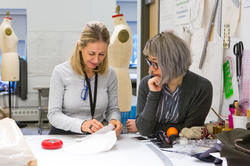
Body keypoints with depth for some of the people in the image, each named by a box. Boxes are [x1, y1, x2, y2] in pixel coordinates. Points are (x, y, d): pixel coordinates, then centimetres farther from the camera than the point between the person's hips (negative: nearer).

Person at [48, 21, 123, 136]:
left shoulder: (109, 74, 4)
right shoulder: (60, 72, -5)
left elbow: (113, 108, 14)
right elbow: (53, 114, -9)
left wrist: (114, 120, -11)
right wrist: (81, 124, -26)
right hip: (64, 135, -3)